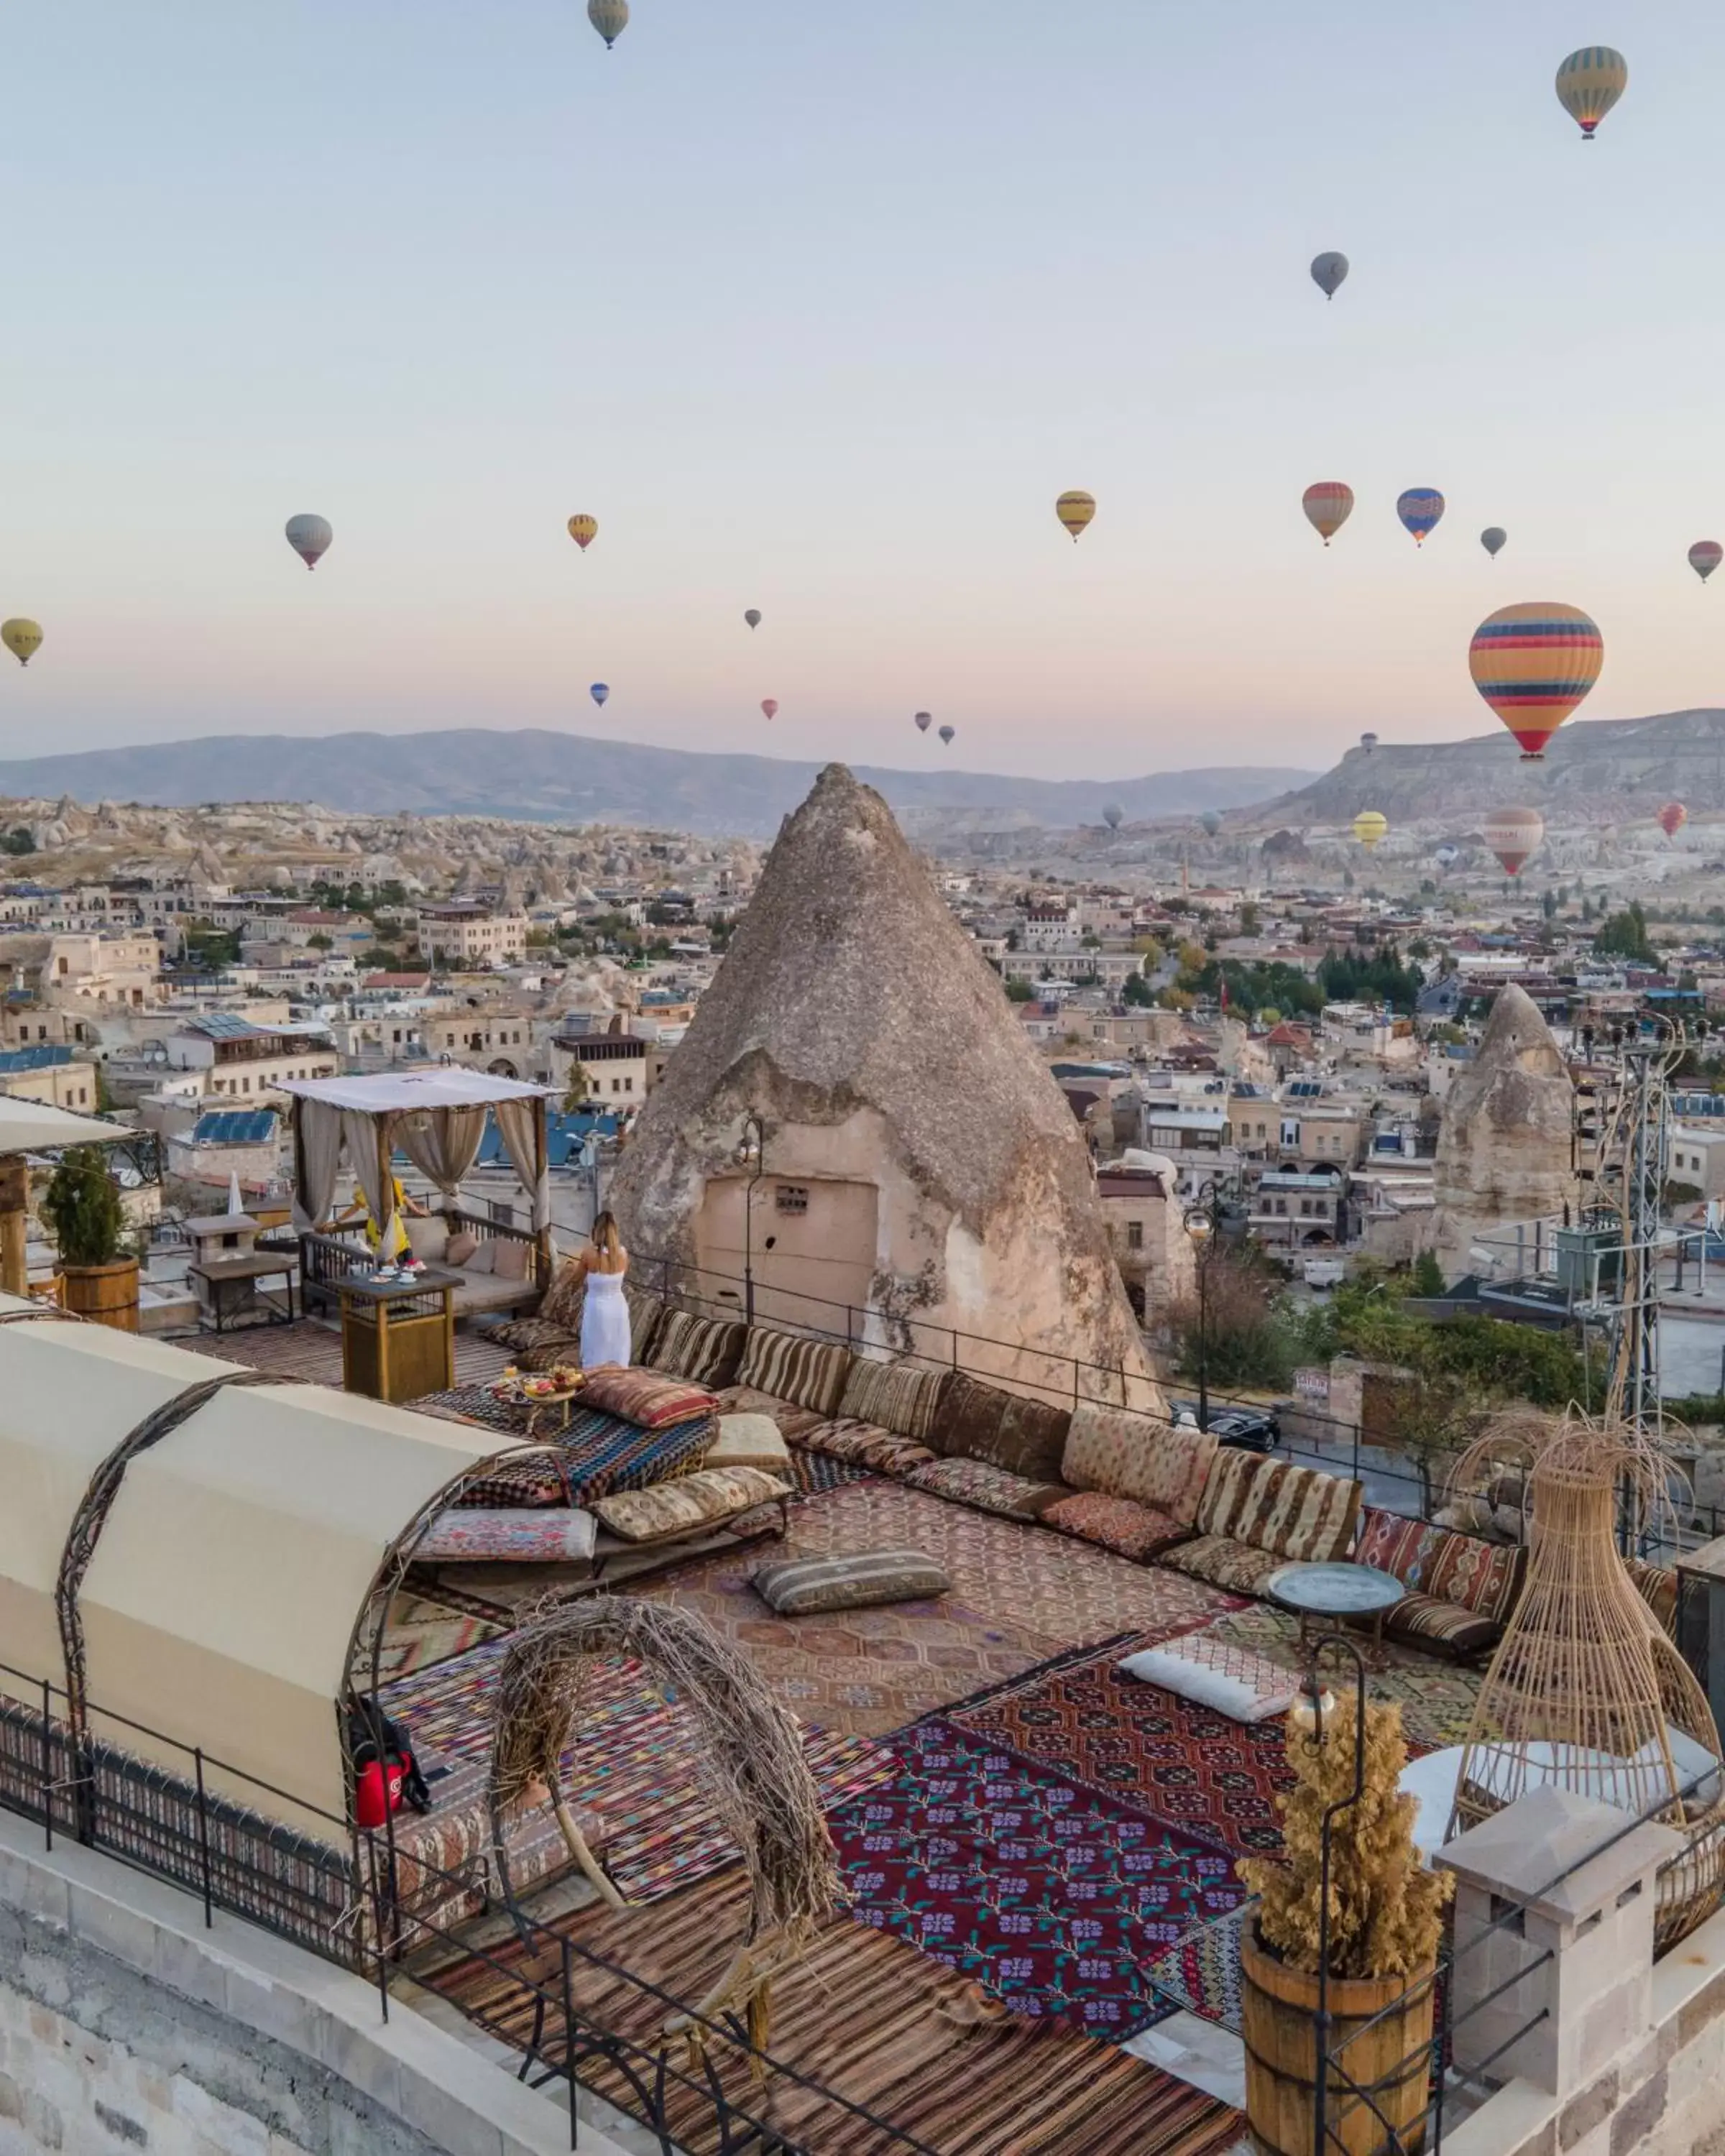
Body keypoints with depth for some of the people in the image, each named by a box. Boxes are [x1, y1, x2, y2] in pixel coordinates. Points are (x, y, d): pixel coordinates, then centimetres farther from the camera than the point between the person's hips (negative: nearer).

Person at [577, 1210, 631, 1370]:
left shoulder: (589, 1253, -17)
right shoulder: (623, 1253, -8)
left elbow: (582, 1277, 2)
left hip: (597, 1308, -3)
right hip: (618, 1307, 3)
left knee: (596, 1358, 8)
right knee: (618, 1354, 15)